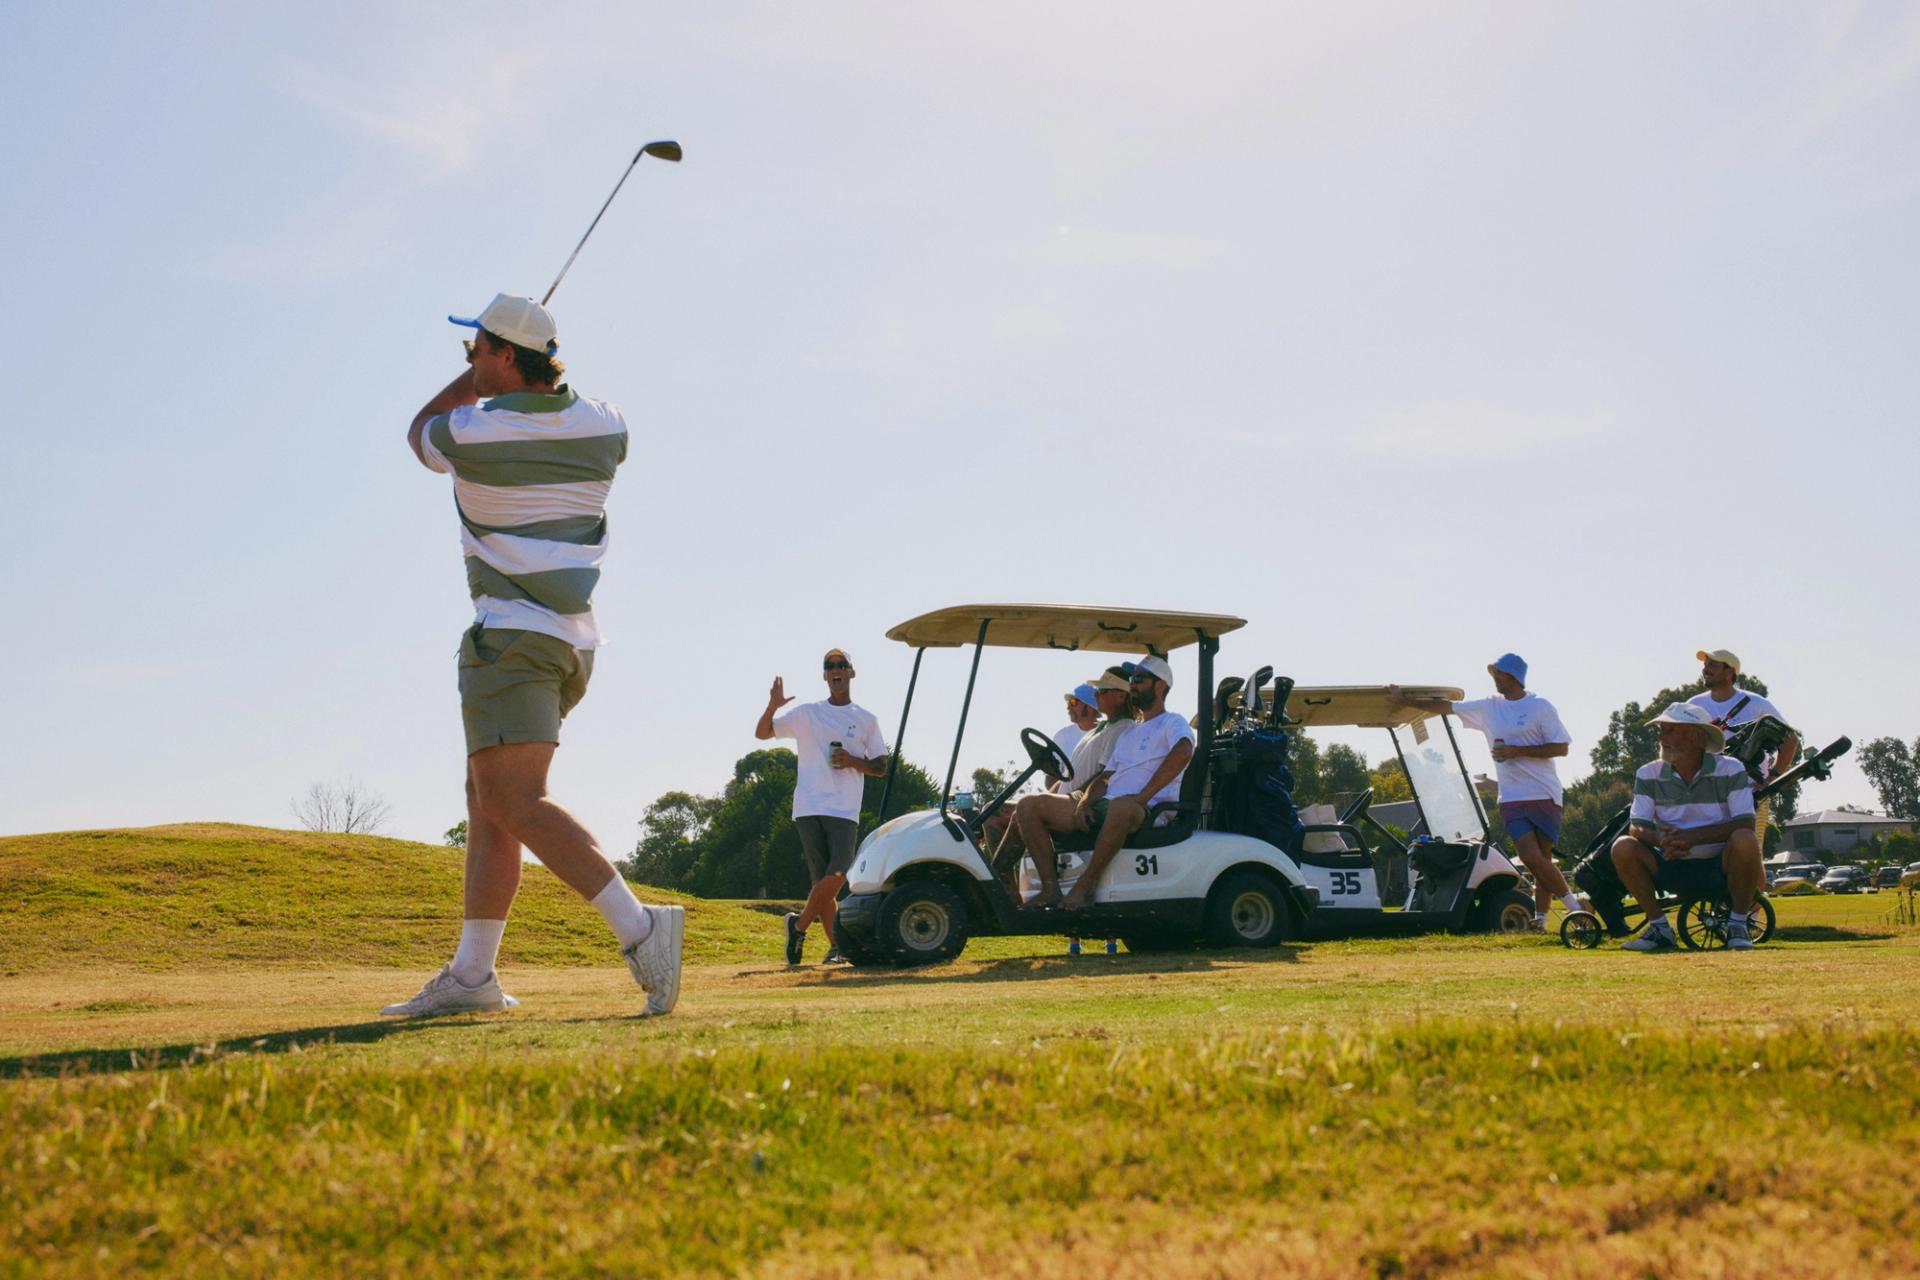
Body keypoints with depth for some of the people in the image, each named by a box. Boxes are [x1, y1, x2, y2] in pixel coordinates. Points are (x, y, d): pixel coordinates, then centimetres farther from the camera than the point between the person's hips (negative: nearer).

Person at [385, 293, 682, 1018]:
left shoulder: (472, 434, -11)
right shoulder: (604, 426, 4)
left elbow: (420, 430, 15)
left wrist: (476, 379, 24)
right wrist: (540, 370, 36)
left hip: (513, 635, -8)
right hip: (572, 640, 8)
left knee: (514, 803, -16)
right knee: (488, 802, 13)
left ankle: (639, 929, -30)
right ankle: (470, 976, 13)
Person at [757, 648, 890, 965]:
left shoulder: (866, 720, 11)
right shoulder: (806, 714, 11)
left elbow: (881, 768, 12)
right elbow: (762, 733, 8)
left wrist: (854, 762, -7)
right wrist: (773, 705, -11)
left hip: (845, 810, 0)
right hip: (809, 807, 0)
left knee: (837, 875, -15)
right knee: (822, 879, -1)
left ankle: (800, 924, 4)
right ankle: (835, 945, 6)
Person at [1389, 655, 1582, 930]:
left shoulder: (1540, 707, -2)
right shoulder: (1488, 707, 12)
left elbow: (1561, 748, -6)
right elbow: (1446, 706, 16)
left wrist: (1518, 751, -13)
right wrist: (1405, 701, 16)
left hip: (1544, 795, -3)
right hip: (1512, 799, 3)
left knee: (1541, 858, -9)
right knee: (1532, 858, -10)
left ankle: (1540, 917, 3)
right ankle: (1571, 903, 3)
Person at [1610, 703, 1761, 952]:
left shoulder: (1730, 770, -8)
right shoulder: (1649, 775, 0)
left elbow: (1746, 824, -18)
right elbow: (1636, 828, -7)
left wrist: (1691, 837, -31)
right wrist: (1662, 840, -32)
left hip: (1720, 868, -2)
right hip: (1674, 870, 2)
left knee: (1745, 841, -33)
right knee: (1623, 848, -21)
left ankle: (1738, 926, -14)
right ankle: (1659, 928, -7)